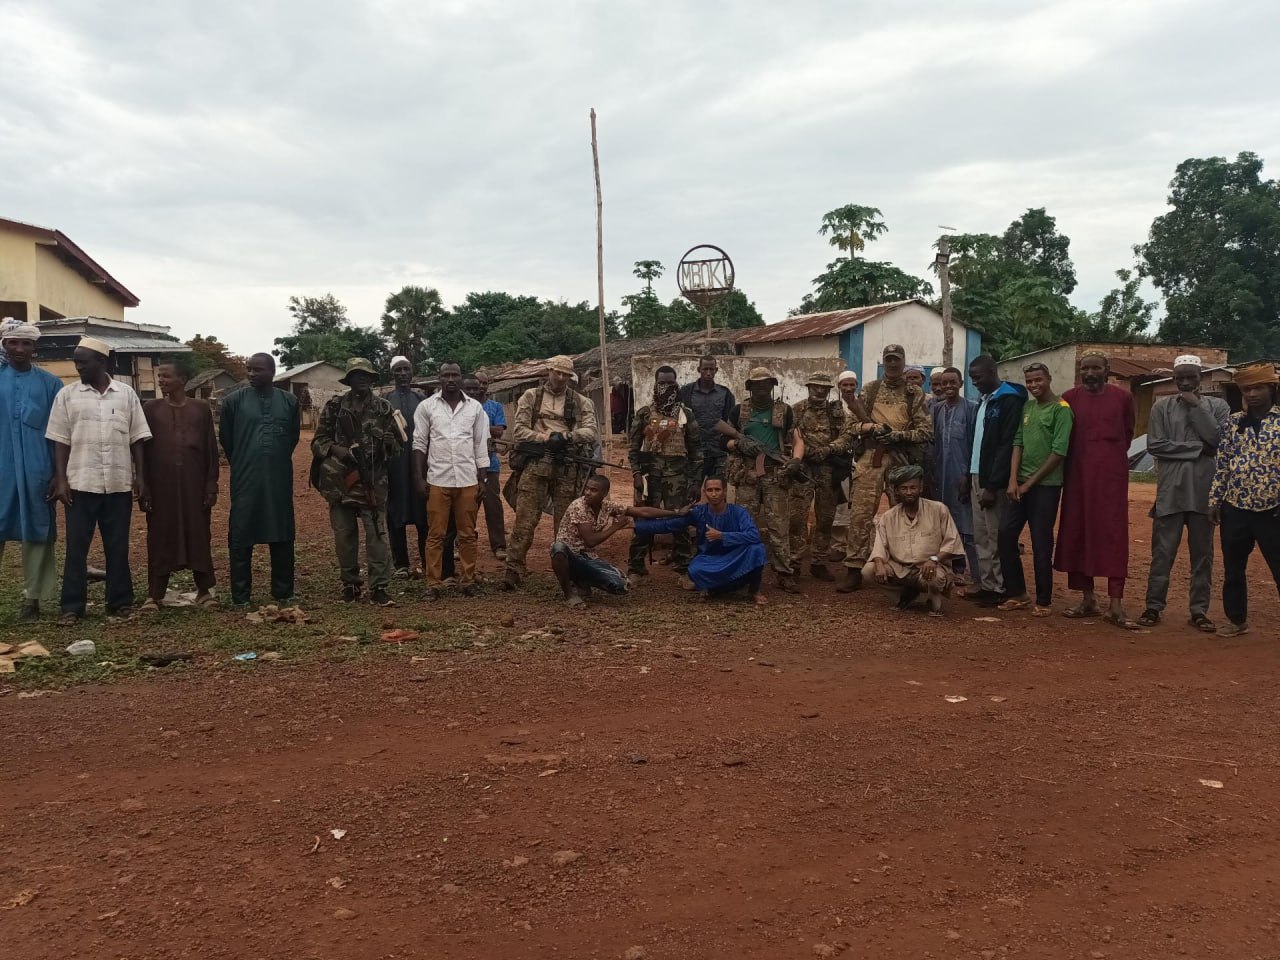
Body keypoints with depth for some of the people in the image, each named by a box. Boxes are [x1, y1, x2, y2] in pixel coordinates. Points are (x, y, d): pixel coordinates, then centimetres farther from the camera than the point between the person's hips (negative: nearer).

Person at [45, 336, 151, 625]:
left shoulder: (126, 393, 5)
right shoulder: (67, 395, 4)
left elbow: (136, 439, 6)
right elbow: (60, 441, 3)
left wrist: (140, 476, 2)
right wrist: (60, 480, -4)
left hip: (119, 483, 1)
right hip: (81, 483, 0)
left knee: (118, 546, 7)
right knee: (76, 546, 2)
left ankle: (120, 602, 16)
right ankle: (71, 607, 9)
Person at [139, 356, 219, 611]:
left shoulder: (201, 408, 3)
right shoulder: (150, 408, 3)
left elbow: (211, 449, 4)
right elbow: (142, 450, 3)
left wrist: (212, 485, -2)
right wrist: (143, 488, -2)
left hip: (195, 485, 0)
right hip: (161, 485, 0)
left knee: (199, 535, 4)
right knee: (160, 538, 3)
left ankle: (204, 590, 13)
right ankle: (154, 593, 10)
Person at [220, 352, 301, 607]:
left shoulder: (289, 401, 4)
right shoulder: (234, 400, -1)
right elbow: (225, 438, 9)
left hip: (279, 481, 2)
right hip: (245, 481, -2)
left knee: (282, 537, 7)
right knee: (240, 537, 1)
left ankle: (283, 593, 17)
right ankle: (240, 596, 10)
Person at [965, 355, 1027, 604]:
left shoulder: (1010, 400, -10)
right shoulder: (983, 401, 16)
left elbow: (1007, 446, -16)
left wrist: (993, 486, -19)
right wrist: (970, 475, 12)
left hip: (993, 480, -8)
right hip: (977, 476, 8)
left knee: (995, 536, -3)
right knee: (980, 535, 10)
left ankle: (998, 587, 4)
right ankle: (983, 582, 17)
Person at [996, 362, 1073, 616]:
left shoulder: (1061, 409, -7)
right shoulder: (1027, 407, 12)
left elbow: (1059, 453, -13)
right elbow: (1018, 443, 8)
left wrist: (1030, 482, -10)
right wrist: (1013, 480, -4)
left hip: (1046, 485, -6)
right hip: (1021, 483, 6)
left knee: (1041, 544, -1)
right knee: (1005, 535, 2)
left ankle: (1043, 601, 12)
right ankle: (1017, 593, 15)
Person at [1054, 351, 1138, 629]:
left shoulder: (1123, 397, 1)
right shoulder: (1069, 397, 3)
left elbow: (1128, 433, 14)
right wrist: (1085, 459, 11)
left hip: (1112, 474, -2)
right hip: (1078, 475, 2)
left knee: (1113, 535, -4)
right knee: (1077, 533, 4)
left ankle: (1116, 605, -5)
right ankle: (1087, 598, 15)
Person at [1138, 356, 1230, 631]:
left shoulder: (1218, 406, 7)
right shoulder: (1161, 407, 4)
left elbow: (1220, 441, -8)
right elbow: (1154, 445, -6)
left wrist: (1197, 407, -7)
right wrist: (1198, 448, -9)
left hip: (1204, 490, 1)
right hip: (1170, 490, -1)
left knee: (1202, 554, 7)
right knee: (1162, 552, 2)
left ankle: (1199, 610, 15)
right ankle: (1153, 606, 10)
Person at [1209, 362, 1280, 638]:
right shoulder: (1234, 422, 7)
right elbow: (1222, 462, 8)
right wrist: (1214, 500, 4)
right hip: (1235, 509, 4)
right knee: (1233, 569, 13)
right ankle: (1237, 619, 28)